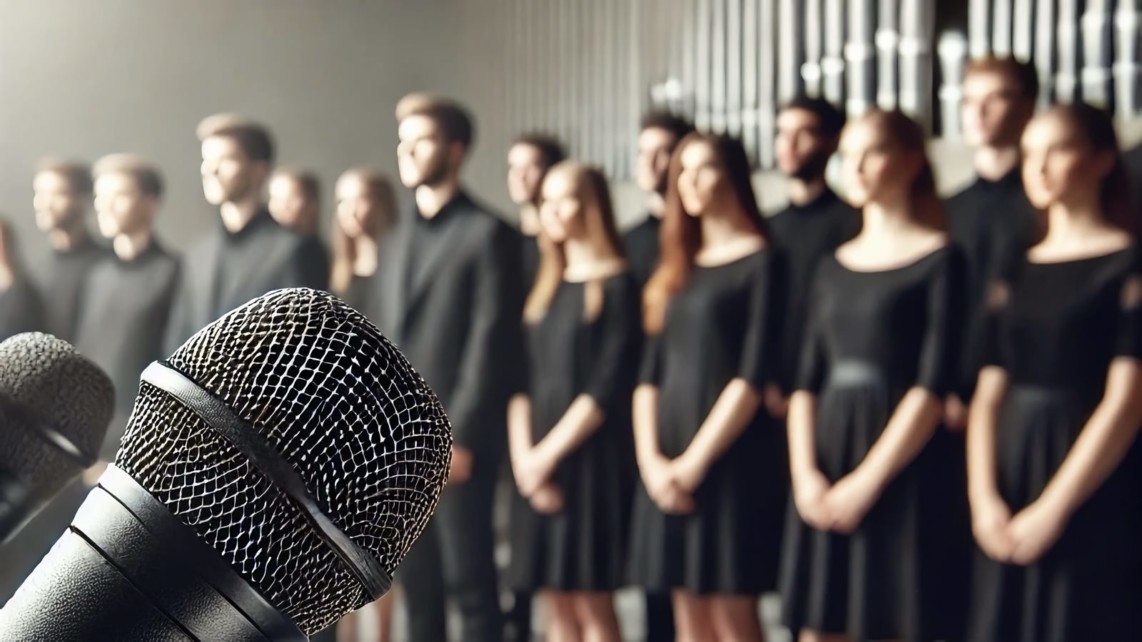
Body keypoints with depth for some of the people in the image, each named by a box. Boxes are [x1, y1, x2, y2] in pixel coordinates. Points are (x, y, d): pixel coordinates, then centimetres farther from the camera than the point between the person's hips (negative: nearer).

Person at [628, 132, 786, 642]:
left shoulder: (761, 261, -3)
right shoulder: (677, 268, 16)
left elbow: (755, 375, -12)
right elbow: (650, 372, 12)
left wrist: (696, 460, -14)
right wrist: (650, 460, -3)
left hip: (731, 460, -6)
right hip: (669, 471, 6)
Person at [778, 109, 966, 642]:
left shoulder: (939, 260, -3)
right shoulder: (833, 268, 15)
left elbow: (933, 387, -11)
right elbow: (807, 380, 10)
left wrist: (868, 479, -16)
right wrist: (805, 474, -6)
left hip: (900, 476, -5)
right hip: (825, 488, 6)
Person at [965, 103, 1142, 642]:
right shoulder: (1017, 274, 13)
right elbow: (988, 395, 8)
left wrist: (1053, 508, -15)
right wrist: (984, 499, -7)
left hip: (1093, 495, -5)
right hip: (1011, 477, 6)